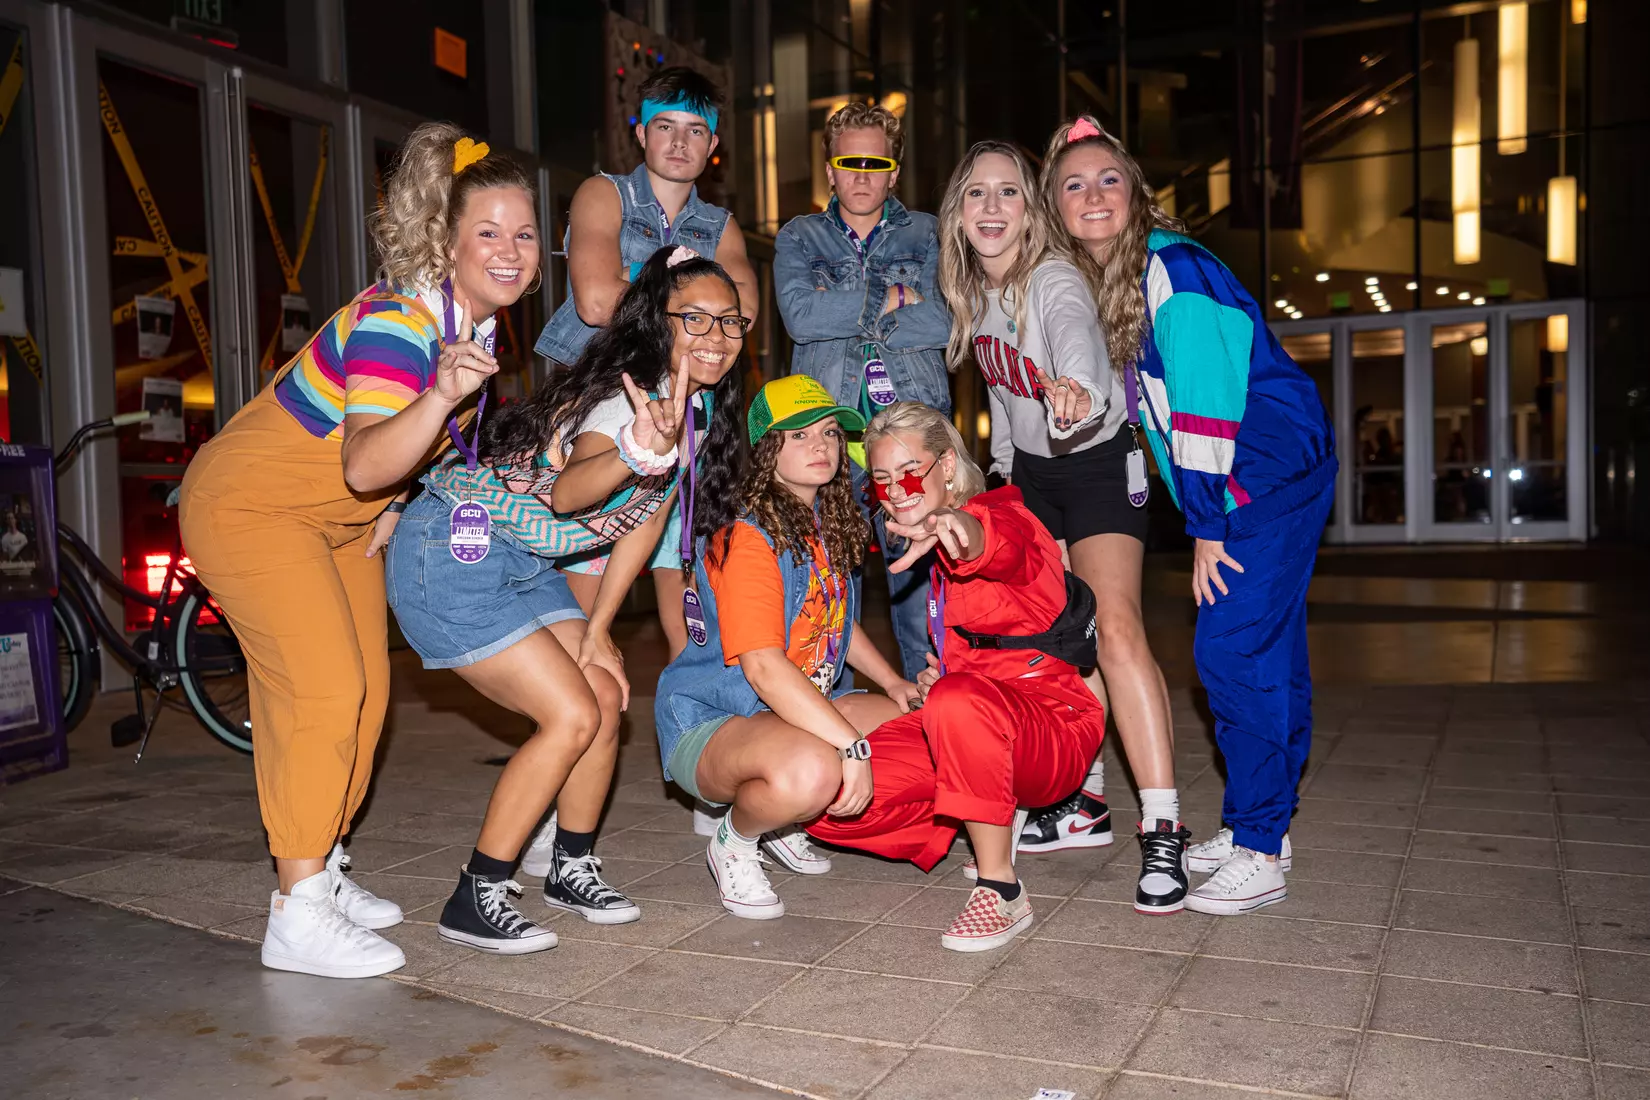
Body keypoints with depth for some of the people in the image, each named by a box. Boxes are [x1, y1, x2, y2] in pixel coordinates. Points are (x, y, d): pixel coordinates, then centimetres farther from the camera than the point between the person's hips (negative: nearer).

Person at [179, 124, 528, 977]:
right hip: (247, 503, -9)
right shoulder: (397, 320, -29)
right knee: (325, 689, -16)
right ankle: (296, 916, -7)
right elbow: (364, 466, -43)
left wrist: (397, 502, 1)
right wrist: (441, 396, -57)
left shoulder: (480, 319, -2)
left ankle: (318, 871, 25)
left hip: (339, 518, 9)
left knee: (364, 690, 10)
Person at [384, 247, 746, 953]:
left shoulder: (699, 408, 2)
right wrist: (639, 451, -68)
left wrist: (596, 631, 7)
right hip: (451, 554, -8)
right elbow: (568, 492, -47)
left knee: (606, 702, 2)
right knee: (572, 717, -13)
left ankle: (570, 868, 21)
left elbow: (647, 515, 10)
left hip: (527, 564, 8)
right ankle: (474, 901, -1)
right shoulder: (630, 397, -26)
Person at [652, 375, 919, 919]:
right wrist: (851, 744, -32)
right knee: (812, 771, -39)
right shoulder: (750, 538, -19)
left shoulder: (828, 526, 8)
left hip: (801, 707, 9)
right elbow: (762, 666, -29)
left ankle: (788, 821, 13)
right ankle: (734, 843, -4)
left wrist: (892, 682, 8)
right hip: (710, 721, -9)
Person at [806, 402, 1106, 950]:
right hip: (956, 724, 8)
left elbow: (1002, 542, -37)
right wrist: (930, 675, 6)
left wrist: (956, 529, -61)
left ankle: (1001, 891, -26)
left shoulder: (1008, 517, -9)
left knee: (957, 701, -41)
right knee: (830, 805, -12)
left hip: (1052, 726, -8)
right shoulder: (927, 554, 16)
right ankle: (997, 827, 8)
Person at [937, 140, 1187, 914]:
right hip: (1030, 471, 7)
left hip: (1098, 464, -7)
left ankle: (1163, 832, -20)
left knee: (1114, 629, -21)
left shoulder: (1055, 282, -22)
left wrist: (1075, 394, -67)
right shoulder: (971, 291, -1)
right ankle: (1085, 803, 17)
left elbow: (1078, 341, -45)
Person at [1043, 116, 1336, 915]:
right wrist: (1202, 518, 12)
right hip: (1242, 483, 9)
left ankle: (1258, 855, -1)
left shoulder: (1172, 270, -16)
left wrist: (1206, 527, -18)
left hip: (1273, 471, -9)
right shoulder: (1102, 284, 11)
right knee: (1266, 651, 13)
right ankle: (1258, 826, 24)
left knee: (1233, 651, -11)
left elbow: (1206, 406, -20)